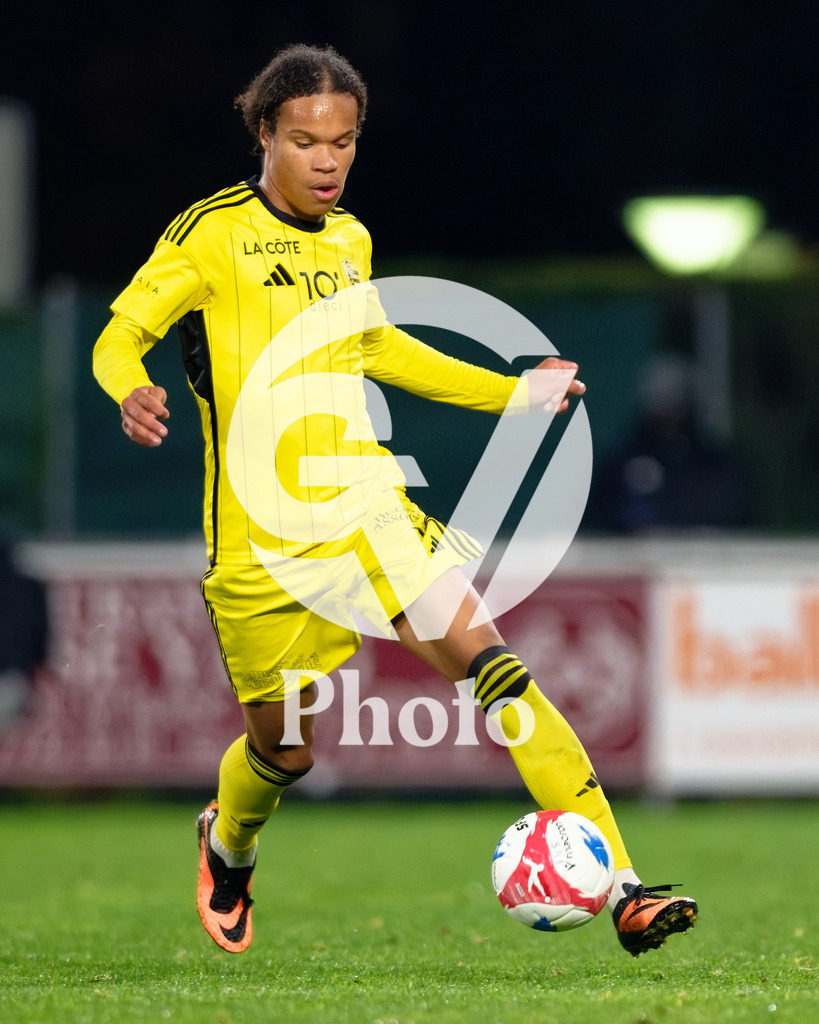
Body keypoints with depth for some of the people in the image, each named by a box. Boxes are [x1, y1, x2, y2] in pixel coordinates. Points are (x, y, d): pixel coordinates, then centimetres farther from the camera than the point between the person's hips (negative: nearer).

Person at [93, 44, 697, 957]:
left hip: (365, 506, 4)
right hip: (261, 537, -4)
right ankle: (227, 847, 45)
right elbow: (119, 338, -7)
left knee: (491, 665, -16)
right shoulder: (212, 233, -6)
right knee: (284, 751, 6)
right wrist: (130, 393, -31)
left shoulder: (349, 240, 12)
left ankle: (619, 887, -22)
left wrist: (511, 393, 28)